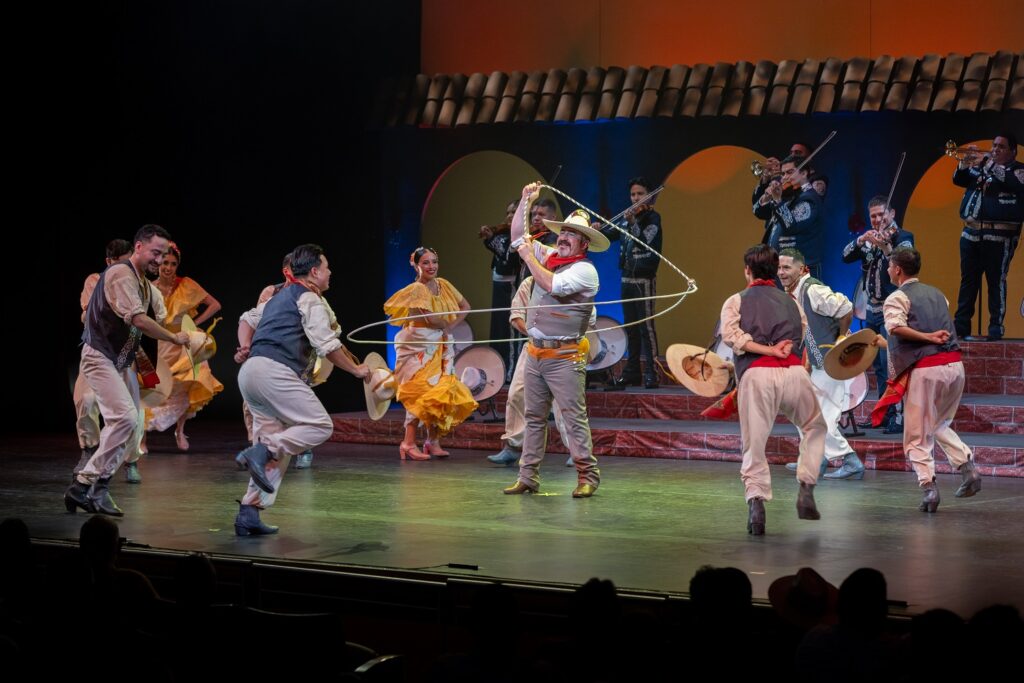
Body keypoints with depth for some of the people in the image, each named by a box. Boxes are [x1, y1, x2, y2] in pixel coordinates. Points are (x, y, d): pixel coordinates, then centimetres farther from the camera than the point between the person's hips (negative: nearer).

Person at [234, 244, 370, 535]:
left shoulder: (280, 296, 28)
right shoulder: (311, 298, -1)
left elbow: (248, 318, 36)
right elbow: (327, 345, -9)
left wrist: (246, 347, 20)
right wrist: (356, 370, 2)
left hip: (250, 371, 9)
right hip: (274, 371, -9)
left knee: (276, 445, 9)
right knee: (320, 425, -10)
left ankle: (249, 514, 1)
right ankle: (262, 451, -23)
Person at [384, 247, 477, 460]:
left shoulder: (443, 285, 9)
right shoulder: (416, 289, -12)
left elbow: (464, 306, 15)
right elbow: (431, 318, -21)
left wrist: (450, 326, -1)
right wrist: (445, 325, -1)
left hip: (440, 346, 7)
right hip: (419, 345, -7)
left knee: (441, 393, 3)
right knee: (420, 393, -13)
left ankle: (433, 442, 11)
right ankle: (409, 444, -9)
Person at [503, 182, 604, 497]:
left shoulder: (585, 270, -9)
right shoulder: (547, 256, 13)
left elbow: (552, 285, -22)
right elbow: (518, 236, 21)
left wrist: (529, 257, -11)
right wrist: (525, 202, 11)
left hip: (565, 357, -7)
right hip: (535, 353, 7)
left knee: (574, 418, -8)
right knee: (534, 418, 9)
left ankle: (587, 475, -6)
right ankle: (528, 477, 11)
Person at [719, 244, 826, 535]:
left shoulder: (736, 301, 15)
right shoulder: (791, 302, 25)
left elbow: (731, 335, -2)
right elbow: (801, 335, 15)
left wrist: (768, 351, -3)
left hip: (756, 374, -2)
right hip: (794, 371, 2)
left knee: (753, 444, 3)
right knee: (814, 428, 24)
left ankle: (756, 502, -15)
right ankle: (806, 491, 11)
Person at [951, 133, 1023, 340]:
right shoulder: (981, 165, 18)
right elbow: (959, 180, 13)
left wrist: (991, 165, -18)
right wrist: (965, 164, -5)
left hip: (999, 236, -5)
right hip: (971, 233, 5)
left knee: (996, 281, -7)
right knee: (968, 281, 6)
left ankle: (996, 327, -5)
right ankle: (960, 325, 9)